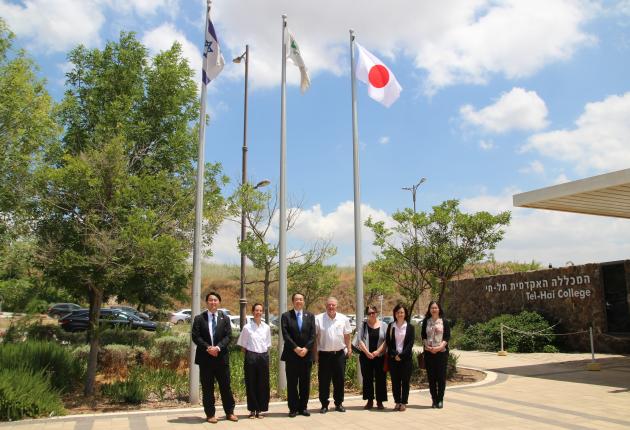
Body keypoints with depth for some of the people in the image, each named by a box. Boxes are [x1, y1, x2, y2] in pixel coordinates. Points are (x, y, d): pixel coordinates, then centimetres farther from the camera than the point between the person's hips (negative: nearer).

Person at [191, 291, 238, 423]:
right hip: (205, 357, -1)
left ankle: (229, 412, 18)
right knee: (207, 388, 4)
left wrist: (218, 347, -16)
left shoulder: (225, 318, 7)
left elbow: (228, 336, 0)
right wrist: (208, 348, -17)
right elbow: (195, 336, -5)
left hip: (221, 357, 1)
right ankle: (210, 414, 13)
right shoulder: (199, 318, 3)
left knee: (225, 386, 6)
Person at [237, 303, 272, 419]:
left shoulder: (266, 327, 5)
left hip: (264, 357, 3)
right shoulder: (247, 327, -3)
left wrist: (265, 355, 5)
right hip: (251, 357, -3)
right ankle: (252, 410, 13)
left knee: (263, 384, 5)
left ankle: (260, 410, 16)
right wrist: (248, 356, -2)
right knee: (251, 384, 2)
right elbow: (243, 345, 3)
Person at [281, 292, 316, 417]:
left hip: (307, 354, 2)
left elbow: (312, 335, 2)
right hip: (291, 355, -2)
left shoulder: (310, 316, 9)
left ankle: (303, 407, 15)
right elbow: (285, 334, -7)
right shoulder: (286, 316, 1)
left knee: (305, 383, 6)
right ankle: (293, 408, 10)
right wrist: (295, 348, -15)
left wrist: (306, 348, -11)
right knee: (292, 383, 2)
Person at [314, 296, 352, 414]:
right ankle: (324, 405, 14)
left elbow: (347, 336, 9)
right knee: (324, 381, 3)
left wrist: (349, 349, 3)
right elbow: (315, 337, -1)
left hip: (339, 353, 2)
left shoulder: (343, 319, 4)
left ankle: (339, 403, 20)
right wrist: (315, 353, -4)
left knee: (339, 380, 8)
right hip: (324, 354, -2)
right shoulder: (318, 319, -3)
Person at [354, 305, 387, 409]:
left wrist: (378, 351, -12)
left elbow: (386, 340, -2)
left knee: (380, 379, 1)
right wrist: (367, 352, -11)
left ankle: (380, 401, 11)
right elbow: (360, 340, -1)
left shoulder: (383, 325, 4)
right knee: (367, 379, 5)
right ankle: (370, 401, 15)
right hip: (366, 356, 1)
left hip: (380, 356, -1)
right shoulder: (363, 325, 5)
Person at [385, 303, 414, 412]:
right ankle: (397, 402, 13)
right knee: (395, 381, 4)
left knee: (405, 381, 2)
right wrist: (395, 354, -10)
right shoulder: (391, 326, 5)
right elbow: (388, 342, 2)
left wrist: (401, 355, -12)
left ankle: (404, 403, 10)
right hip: (393, 358, 1)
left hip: (405, 358, -1)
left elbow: (410, 343, -4)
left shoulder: (409, 327, 3)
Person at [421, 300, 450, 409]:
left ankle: (440, 400, 8)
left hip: (442, 352, -1)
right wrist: (427, 346, -10)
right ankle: (434, 399, 12)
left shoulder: (444, 321, 3)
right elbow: (423, 336, 6)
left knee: (441, 376, -1)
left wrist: (439, 347, -14)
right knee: (431, 376, 3)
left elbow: (447, 337, -2)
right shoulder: (426, 321, 7)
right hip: (429, 352, 2)